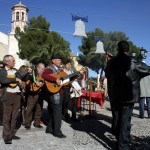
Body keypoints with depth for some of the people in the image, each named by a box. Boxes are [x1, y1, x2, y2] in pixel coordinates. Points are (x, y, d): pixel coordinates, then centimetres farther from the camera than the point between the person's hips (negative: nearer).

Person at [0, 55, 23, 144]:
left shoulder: (15, 70, 15)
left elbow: (21, 79, 19)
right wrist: (15, 79, -21)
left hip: (17, 95, 6)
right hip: (8, 96, -5)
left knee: (14, 116, 11)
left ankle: (12, 134, 21)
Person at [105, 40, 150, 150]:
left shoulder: (111, 62, 3)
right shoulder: (133, 62, -10)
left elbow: (107, 75, 20)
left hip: (114, 96, 4)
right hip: (128, 96, -4)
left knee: (116, 119, 14)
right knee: (125, 121, -2)